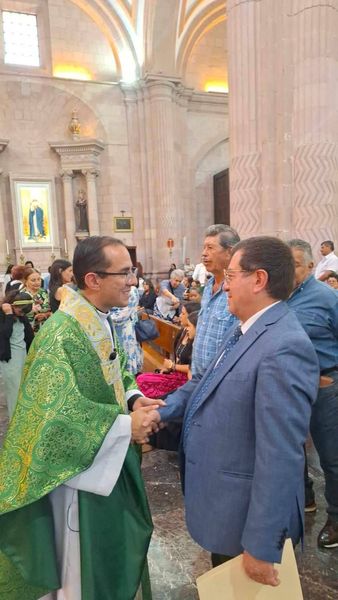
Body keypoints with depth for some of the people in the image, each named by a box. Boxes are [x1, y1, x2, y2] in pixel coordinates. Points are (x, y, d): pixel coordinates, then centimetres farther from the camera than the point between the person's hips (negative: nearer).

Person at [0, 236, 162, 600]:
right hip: (81, 468, -8)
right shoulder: (62, 335, -28)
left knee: (112, 551, 28)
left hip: (109, 462, 8)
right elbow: (55, 414, -30)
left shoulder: (101, 320, 0)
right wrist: (125, 425, -24)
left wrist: (133, 398, -7)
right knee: (85, 563, 16)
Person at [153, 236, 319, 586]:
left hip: (248, 513, -8)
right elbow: (209, 382, 11)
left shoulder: (284, 348, -30)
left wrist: (261, 546, -25)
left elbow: (280, 456, -30)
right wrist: (162, 410, -2)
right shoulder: (243, 329, 2)